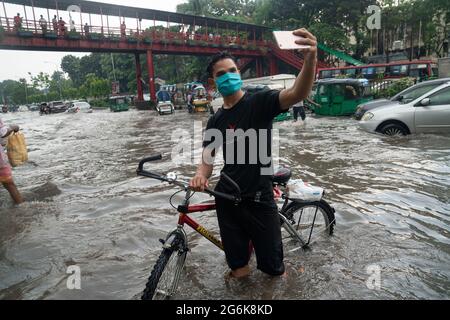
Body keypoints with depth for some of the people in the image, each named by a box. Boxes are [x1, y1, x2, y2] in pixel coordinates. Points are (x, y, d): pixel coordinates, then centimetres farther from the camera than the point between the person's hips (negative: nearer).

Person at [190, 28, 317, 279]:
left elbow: (298, 94, -27)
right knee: (238, 268, 15)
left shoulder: (260, 102, -9)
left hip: (259, 198, -3)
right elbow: (208, 156, 2)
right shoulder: (216, 121, 6)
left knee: (274, 267, 11)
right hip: (227, 197, 4)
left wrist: (311, 57, -47)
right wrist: (201, 175, -23)